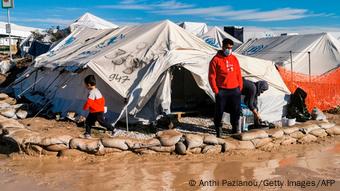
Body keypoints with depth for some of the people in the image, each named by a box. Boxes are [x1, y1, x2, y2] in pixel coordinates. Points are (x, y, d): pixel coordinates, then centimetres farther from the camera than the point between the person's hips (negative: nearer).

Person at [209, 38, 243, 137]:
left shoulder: (234, 58, 9)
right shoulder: (216, 60, -6)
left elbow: (238, 74, 14)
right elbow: (212, 76, -6)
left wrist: (240, 87, 9)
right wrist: (216, 90, -9)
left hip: (235, 89, 4)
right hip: (222, 91, -4)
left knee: (236, 110, 9)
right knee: (219, 110, 3)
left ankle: (235, 127, 25)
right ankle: (218, 127, 19)